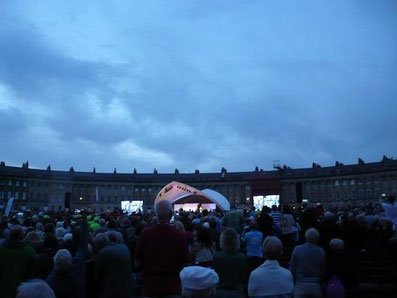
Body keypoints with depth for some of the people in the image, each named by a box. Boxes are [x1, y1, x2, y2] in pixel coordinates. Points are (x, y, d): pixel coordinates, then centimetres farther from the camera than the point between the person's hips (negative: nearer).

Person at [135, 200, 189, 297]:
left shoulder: (145, 233, -12)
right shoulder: (179, 235, -12)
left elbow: (137, 264, -4)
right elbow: (184, 264, -4)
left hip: (149, 286, 0)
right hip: (173, 287, 0)